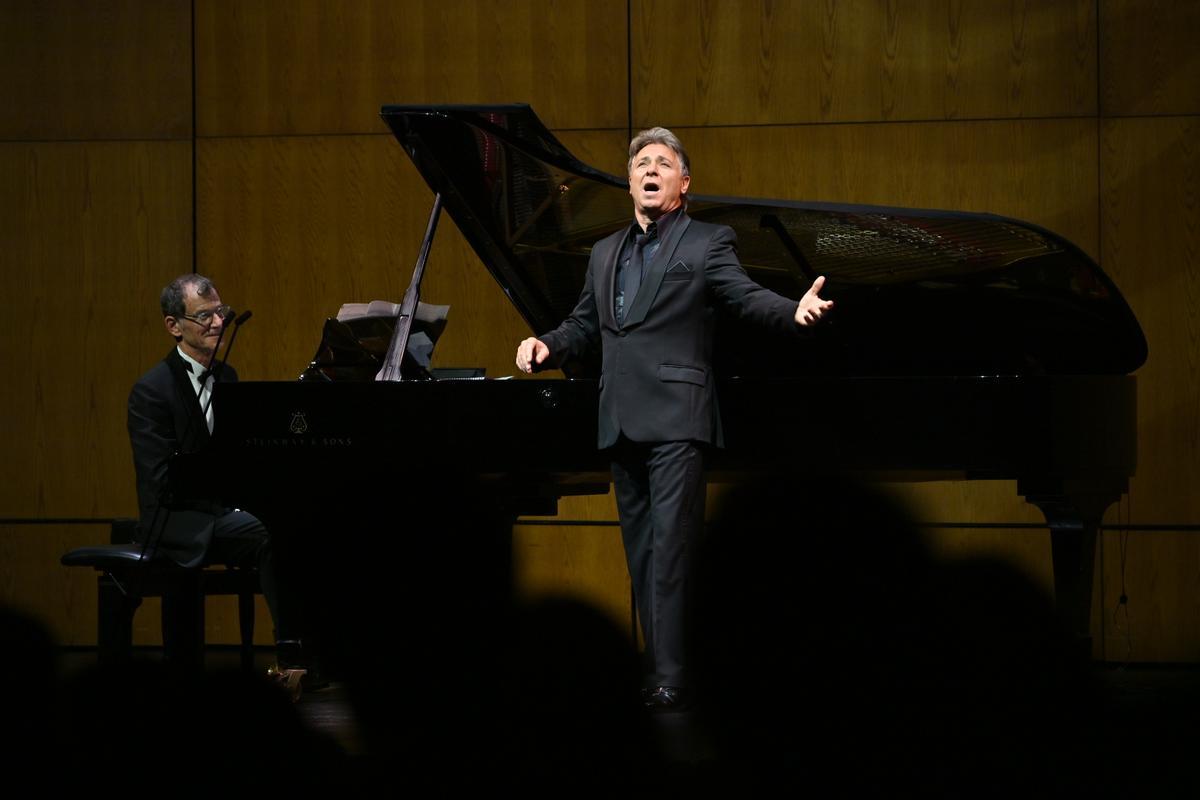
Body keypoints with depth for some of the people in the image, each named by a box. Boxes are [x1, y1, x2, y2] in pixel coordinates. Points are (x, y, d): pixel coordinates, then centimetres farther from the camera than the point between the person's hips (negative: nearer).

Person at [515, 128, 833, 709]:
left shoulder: (708, 244, 3)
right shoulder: (606, 254, 21)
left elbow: (747, 297, -10)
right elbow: (584, 326, 24)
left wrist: (796, 312, -30)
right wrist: (546, 346, 3)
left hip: (675, 420, -7)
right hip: (622, 422, 7)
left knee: (669, 546, -13)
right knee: (639, 550, 9)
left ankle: (670, 678, -16)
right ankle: (655, 663, 14)